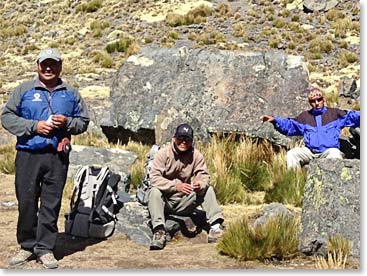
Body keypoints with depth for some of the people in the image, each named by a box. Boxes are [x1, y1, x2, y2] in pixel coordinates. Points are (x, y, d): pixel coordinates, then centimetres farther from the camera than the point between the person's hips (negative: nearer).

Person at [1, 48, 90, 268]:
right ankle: (27, 246, 17)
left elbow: (83, 121, 14)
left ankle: (45, 248, 9)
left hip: (58, 157, 1)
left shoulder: (71, 94, 12)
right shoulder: (24, 91, 6)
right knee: (26, 202, 3)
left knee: (51, 204, 2)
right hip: (28, 155, -1)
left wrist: (67, 122, -7)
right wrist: (34, 126, -10)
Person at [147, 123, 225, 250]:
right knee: (154, 191, -32)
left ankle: (215, 227, -24)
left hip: (184, 202, 3)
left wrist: (200, 185, -33)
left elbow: (204, 175, -7)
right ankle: (159, 231, -40)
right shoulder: (163, 154, -11)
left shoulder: (196, 155, -1)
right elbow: (155, 178, -20)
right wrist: (176, 186, -34)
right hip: (165, 200, -3)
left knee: (208, 190, -12)